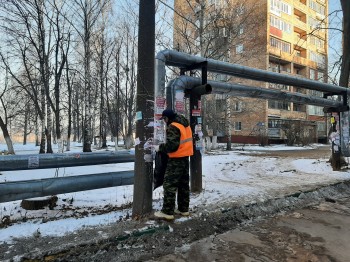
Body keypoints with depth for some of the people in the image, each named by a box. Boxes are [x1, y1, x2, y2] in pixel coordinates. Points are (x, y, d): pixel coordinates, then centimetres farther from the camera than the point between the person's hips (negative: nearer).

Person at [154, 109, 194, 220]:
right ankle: (183, 209, 23)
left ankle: (167, 212, 1)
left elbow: (172, 145, -24)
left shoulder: (173, 127, -17)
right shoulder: (185, 124, 13)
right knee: (184, 184, 14)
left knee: (169, 184, -3)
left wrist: (160, 147, -10)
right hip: (185, 157, 10)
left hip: (176, 159, -9)